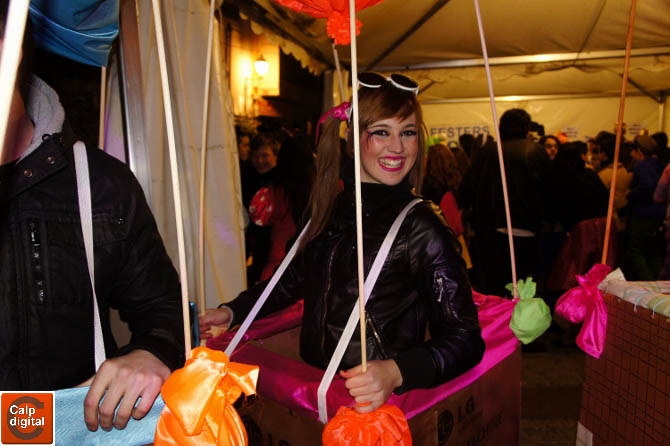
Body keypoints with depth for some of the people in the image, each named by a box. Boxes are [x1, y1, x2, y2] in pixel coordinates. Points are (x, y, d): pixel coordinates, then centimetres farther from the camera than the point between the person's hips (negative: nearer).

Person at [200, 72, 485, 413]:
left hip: (376, 402, -5)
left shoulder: (422, 228, -10)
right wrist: (232, 311, 12)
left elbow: (464, 338, -11)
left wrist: (396, 372, -27)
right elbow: (295, 279, 20)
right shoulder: (330, 209, 5)